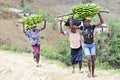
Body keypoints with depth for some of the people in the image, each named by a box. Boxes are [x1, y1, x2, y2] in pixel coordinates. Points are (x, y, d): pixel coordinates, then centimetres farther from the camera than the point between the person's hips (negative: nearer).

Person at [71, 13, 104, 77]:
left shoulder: (92, 26, -10)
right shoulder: (82, 27, -11)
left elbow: (101, 22, -16)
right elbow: (72, 26, -16)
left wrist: (99, 14, -23)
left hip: (92, 45, 1)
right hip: (85, 46, -1)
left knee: (93, 60, -2)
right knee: (89, 59, -17)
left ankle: (93, 73, 12)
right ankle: (89, 71, 5)